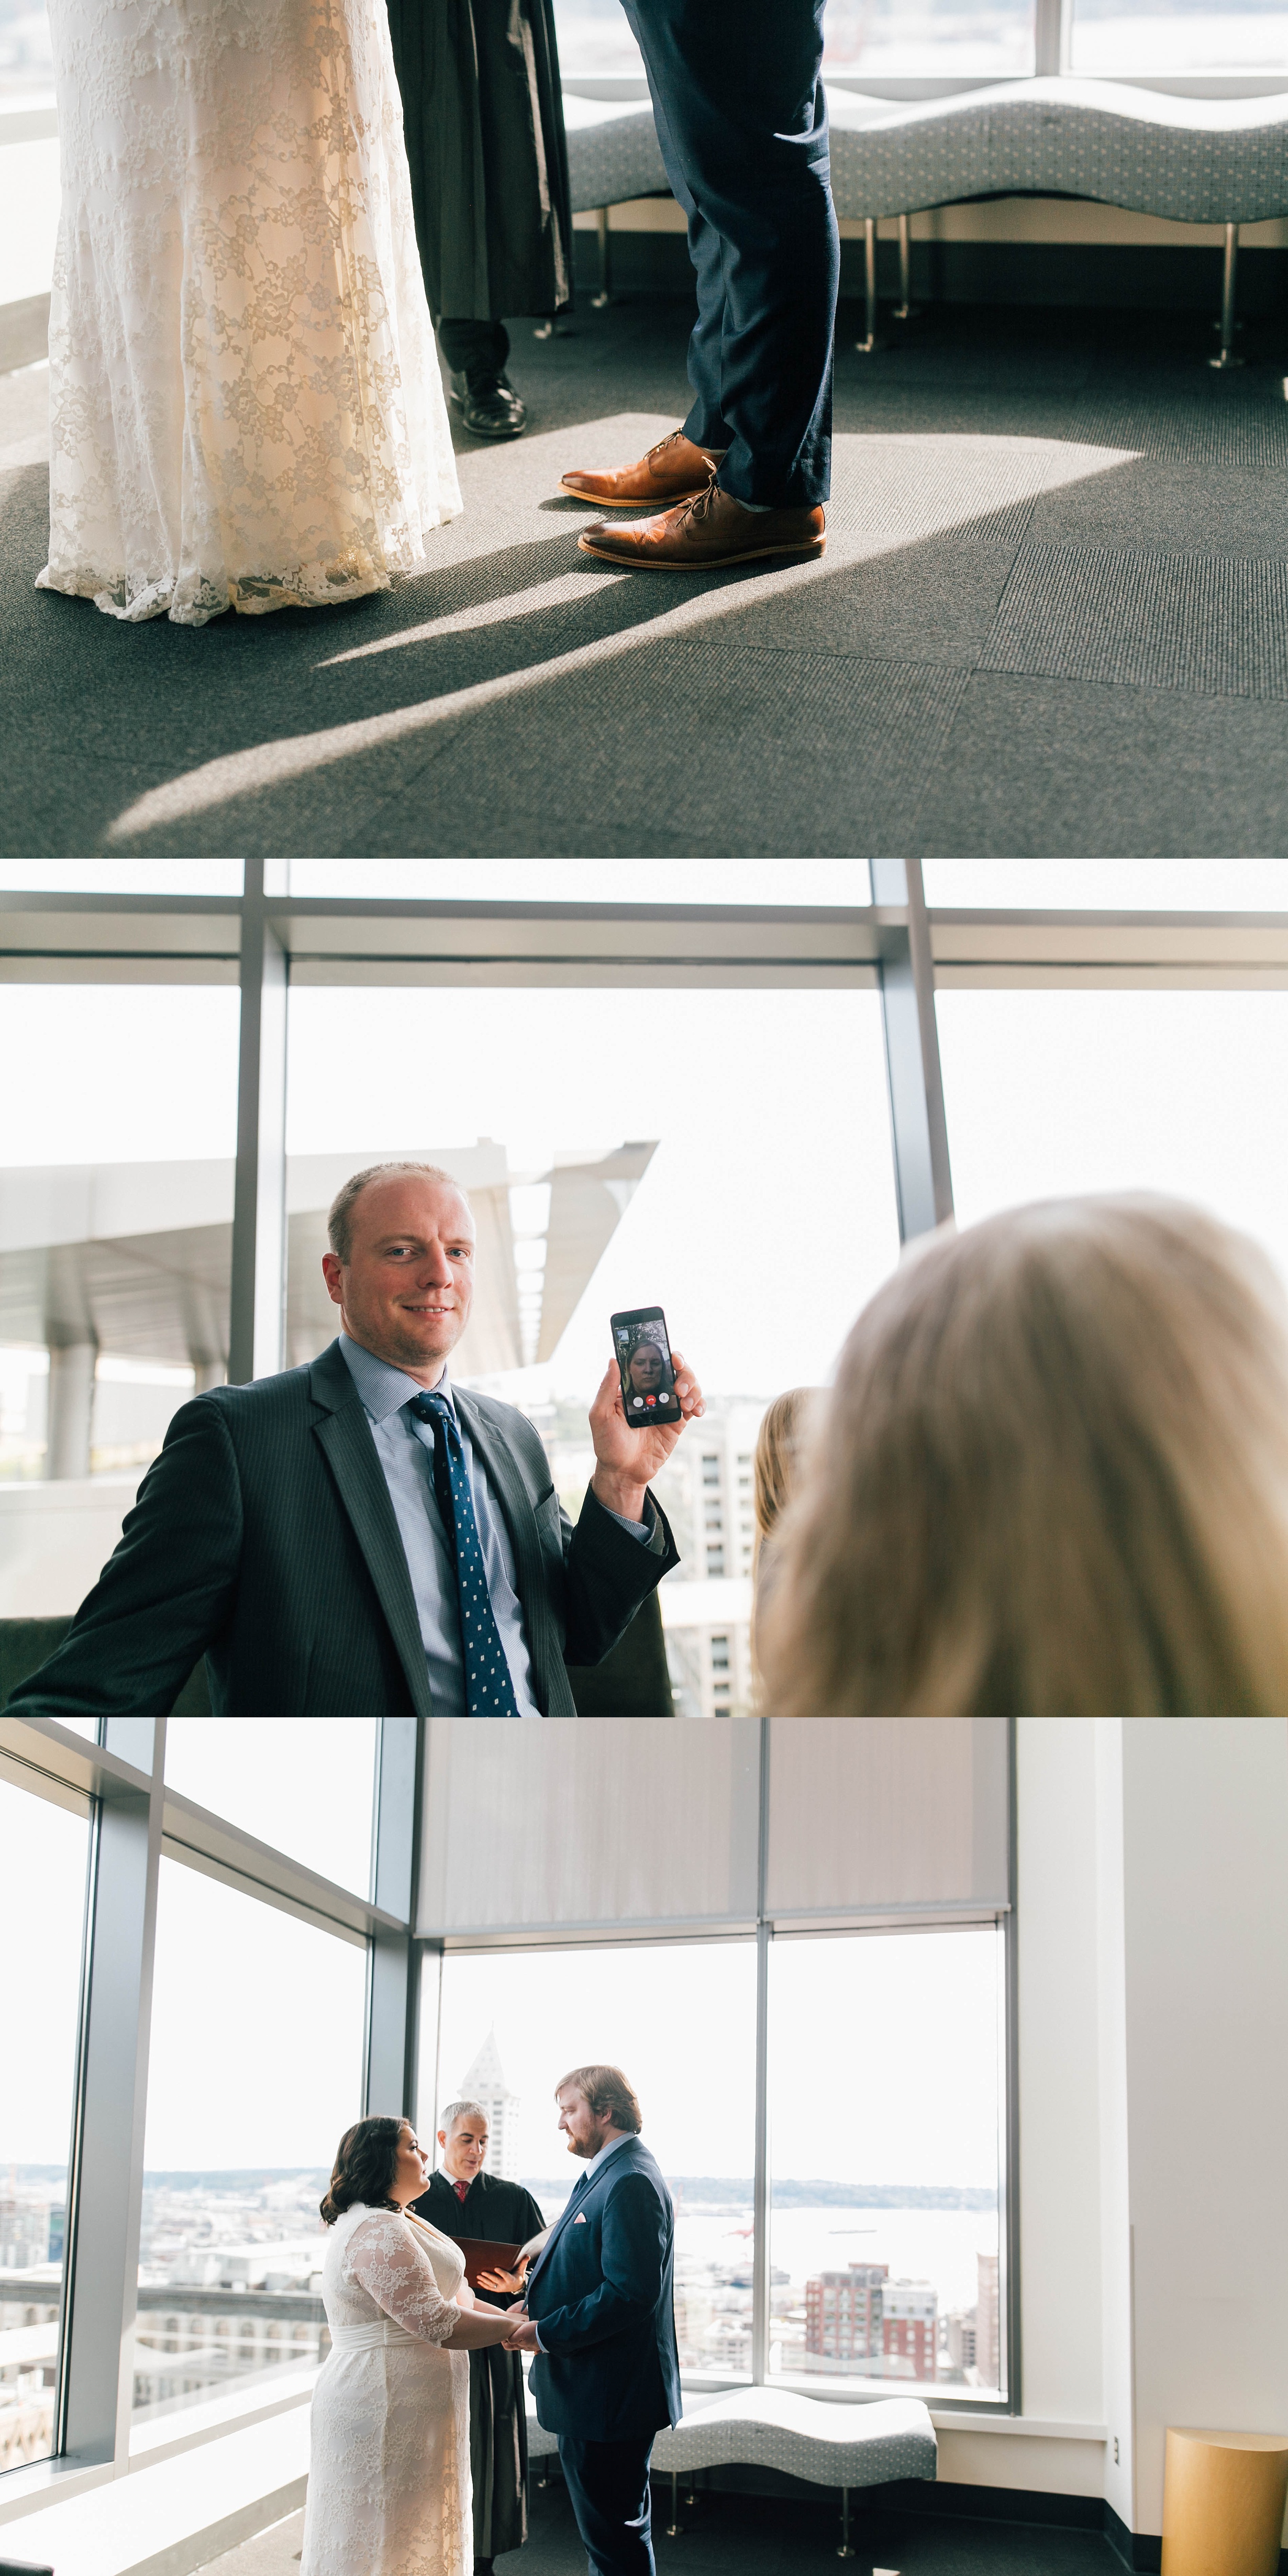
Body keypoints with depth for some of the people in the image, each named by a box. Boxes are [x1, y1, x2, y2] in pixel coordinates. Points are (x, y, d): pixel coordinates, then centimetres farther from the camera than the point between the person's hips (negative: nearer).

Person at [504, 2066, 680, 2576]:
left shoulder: (631, 2183, -20)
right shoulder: (601, 2175, 13)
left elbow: (630, 2293, -26)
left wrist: (547, 2333, -19)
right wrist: (533, 2306, 5)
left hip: (609, 2396, -11)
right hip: (594, 2393, 11)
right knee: (610, 2530, 21)